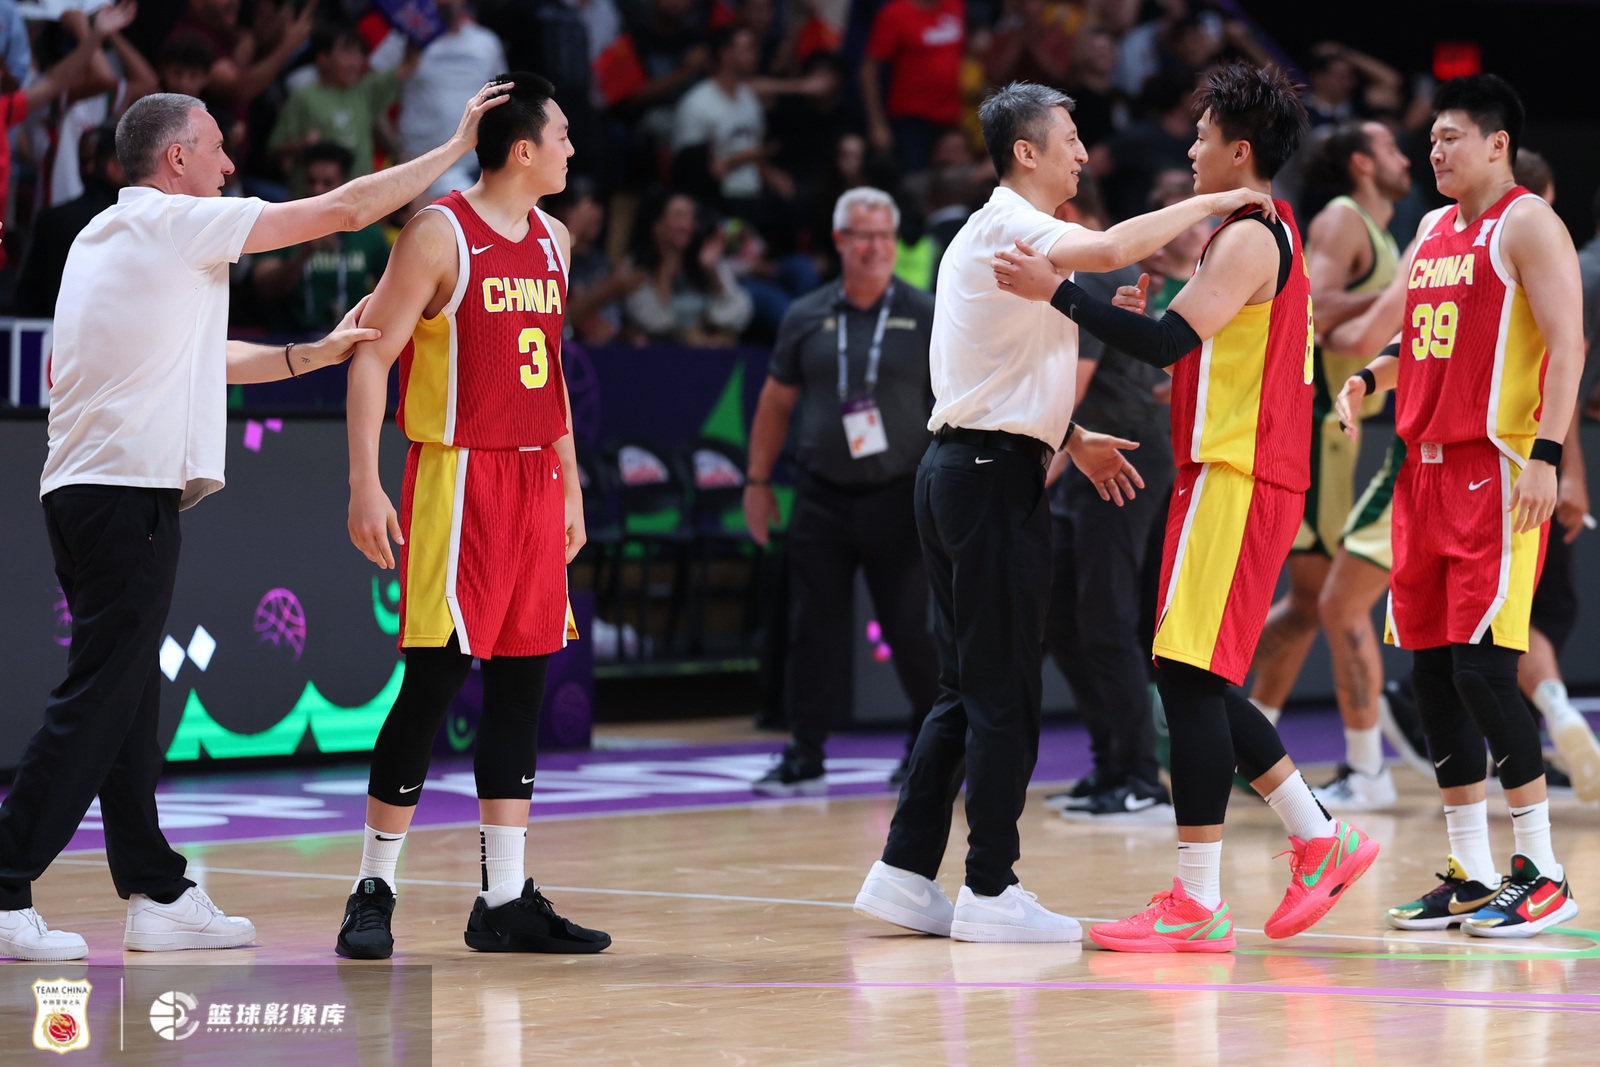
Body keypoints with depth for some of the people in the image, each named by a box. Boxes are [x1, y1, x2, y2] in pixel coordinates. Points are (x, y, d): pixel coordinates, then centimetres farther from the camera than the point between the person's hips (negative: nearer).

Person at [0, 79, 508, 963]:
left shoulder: (102, 239, 19)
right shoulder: (174, 220, -7)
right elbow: (344, 210, -5)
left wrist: (314, 354, 25)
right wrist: (455, 147, 5)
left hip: (83, 489, 9)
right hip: (128, 492, -9)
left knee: (125, 703, 11)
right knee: (96, 702, -8)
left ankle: (155, 894, 16)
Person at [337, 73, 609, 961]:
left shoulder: (553, 240, 14)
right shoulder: (439, 234, -9)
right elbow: (371, 356, -10)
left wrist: (570, 486, 20)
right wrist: (364, 485, -18)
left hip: (534, 480, 7)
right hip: (456, 478, -7)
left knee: (521, 684, 7)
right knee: (434, 680, -8)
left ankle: (505, 902, 11)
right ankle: (374, 891, 1)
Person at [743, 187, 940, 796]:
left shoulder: (926, 318, 1)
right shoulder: (806, 319, 7)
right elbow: (777, 403, 15)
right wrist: (758, 481, 11)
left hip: (900, 498, -2)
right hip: (822, 498, 2)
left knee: (913, 630, -1)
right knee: (814, 627, 2)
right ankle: (804, 759, 9)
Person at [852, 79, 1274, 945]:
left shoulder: (994, 233, 21)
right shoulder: (1010, 225, -11)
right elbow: (1110, 250, -31)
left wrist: (1073, 439, 23)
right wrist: (1208, 205, -21)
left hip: (960, 468, 10)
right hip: (994, 473, -10)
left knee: (967, 689, 12)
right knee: (1004, 692, -6)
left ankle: (905, 873, 12)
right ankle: (991, 892, -3)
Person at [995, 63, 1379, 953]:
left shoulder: (1249, 239, -13)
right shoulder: (1271, 232, 19)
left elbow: (1167, 343, -24)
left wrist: (1058, 292, -25)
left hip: (1235, 480, -10)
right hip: (1244, 476, 10)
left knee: (1189, 677, -10)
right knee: (1199, 680, 14)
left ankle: (1198, 907, -10)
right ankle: (1322, 843, 19)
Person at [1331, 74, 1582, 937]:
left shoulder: (1527, 225, -6)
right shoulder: (1435, 231, 18)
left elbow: (1567, 344, -14)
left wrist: (1547, 453, -23)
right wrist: (1367, 375, 8)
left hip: (1496, 471, -8)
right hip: (1426, 469, 8)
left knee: (1483, 666, -13)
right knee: (1430, 671, 5)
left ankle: (1541, 873, -6)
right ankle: (1470, 876, 10)